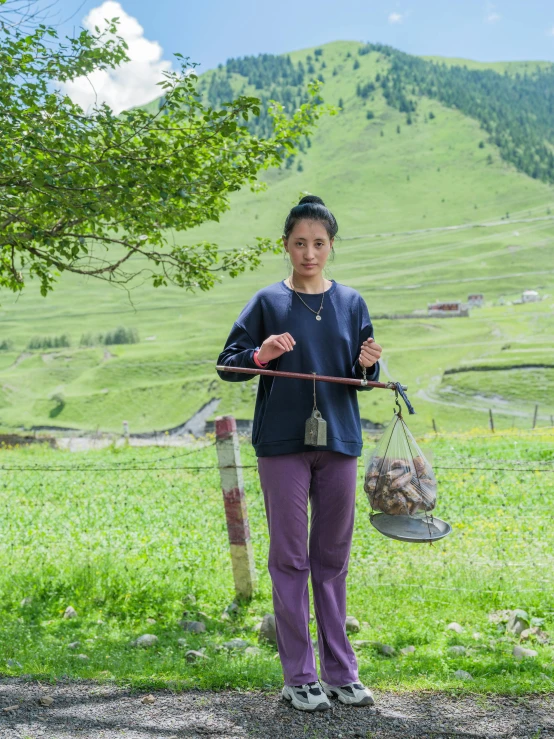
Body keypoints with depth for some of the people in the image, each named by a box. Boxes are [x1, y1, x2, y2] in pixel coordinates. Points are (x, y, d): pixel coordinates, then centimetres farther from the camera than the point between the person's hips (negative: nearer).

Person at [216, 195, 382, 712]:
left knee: (333, 558, 9)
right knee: (290, 559, 1)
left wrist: (366, 366, -13)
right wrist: (261, 355, -18)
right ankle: (299, 678, 8)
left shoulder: (351, 302, 9)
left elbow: (361, 379, 10)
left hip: (338, 440, 3)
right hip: (282, 442, -3)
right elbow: (227, 364, 2)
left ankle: (340, 672, 18)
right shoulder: (268, 302, 1)